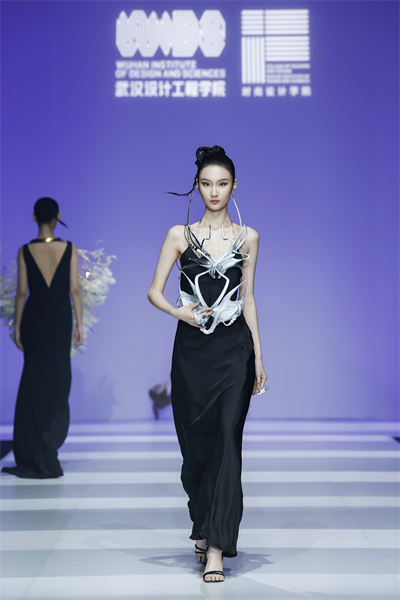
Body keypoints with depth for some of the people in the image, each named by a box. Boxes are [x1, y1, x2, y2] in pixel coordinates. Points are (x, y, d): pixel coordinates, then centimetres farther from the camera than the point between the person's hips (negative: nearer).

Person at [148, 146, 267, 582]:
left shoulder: (247, 238, 7)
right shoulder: (180, 235, 4)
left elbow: (248, 298, 10)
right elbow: (154, 292, 3)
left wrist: (258, 356, 7)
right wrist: (177, 310, -17)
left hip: (234, 349, 0)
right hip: (191, 349, 1)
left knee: (226, 442, -9)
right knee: (194, 444, 6)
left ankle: (215, 547, -9)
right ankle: (202, 528, 29)